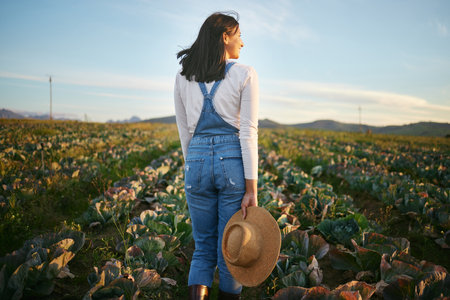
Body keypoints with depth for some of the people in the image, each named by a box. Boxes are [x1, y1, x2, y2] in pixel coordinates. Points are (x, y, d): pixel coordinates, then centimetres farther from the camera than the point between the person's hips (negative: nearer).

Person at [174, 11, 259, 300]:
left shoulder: (183, 77, 9)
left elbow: (184, 130, 11)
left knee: (204, 247, 17)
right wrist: (252, 189, -8)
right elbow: (248, 133, -9)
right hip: (234, 162, -3)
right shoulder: (245, 74, -3)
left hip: (197, 162, 3)